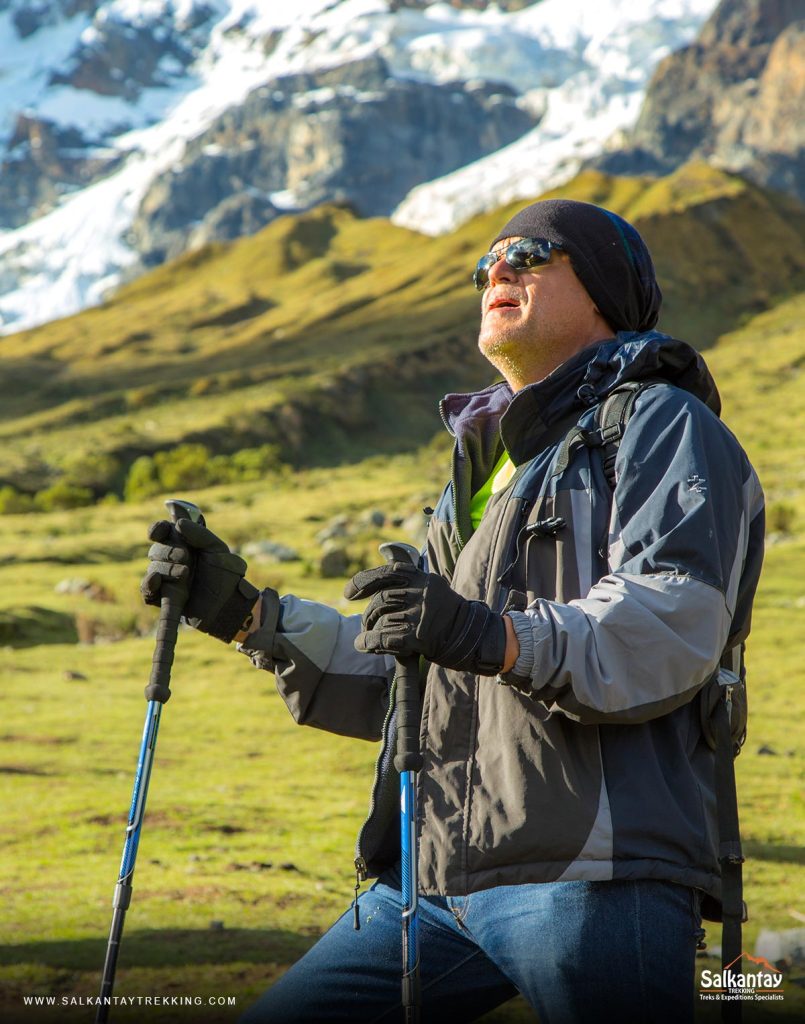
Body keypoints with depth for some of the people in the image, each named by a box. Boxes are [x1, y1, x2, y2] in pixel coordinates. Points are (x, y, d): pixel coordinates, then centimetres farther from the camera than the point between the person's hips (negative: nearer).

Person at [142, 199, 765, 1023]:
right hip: (432, 881, 8)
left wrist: (496, 638, -33)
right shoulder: (485, 467, 29)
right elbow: (398, 681, 28)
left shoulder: (661, 426, 2)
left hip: (589, 876, -8)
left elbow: (673, 624, -17)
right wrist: (246, 614, 17)